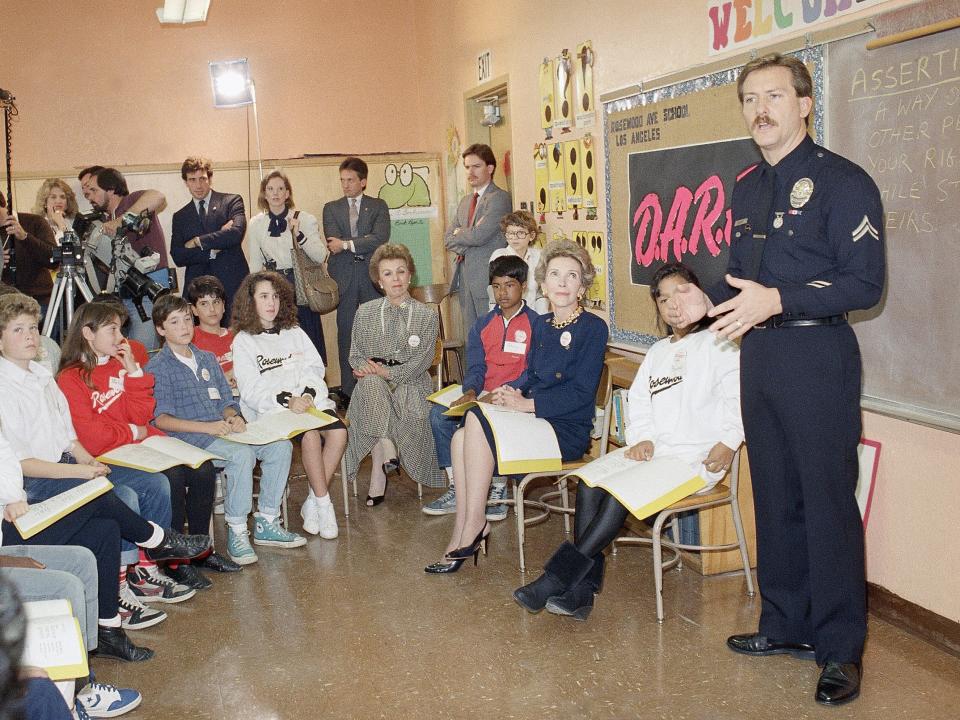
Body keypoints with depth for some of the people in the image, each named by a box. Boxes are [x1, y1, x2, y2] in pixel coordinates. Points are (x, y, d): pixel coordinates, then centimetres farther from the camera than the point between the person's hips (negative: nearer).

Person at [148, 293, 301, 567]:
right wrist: (207, 427, -20)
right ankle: (236, 532, -23)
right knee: (242, 454, -33)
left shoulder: (207, 359, 21)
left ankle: (266, 524, -4)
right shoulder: (157, 367, 0)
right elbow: (160, 419, -10)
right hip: (189, 438, -7)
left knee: (281, 446, -11)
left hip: (222, 431, 7)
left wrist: (233, 418, -5)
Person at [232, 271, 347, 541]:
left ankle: (312, 503, -14)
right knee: (310, 435, -32)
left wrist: (309, 394, -10)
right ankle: (324, 504, -19)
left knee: (339, 432, -25)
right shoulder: (243, 341, 7)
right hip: (269, 410, -4)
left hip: (310, 400, 4)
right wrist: (287, 400, -21)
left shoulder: (295, 333, 22)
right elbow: (250, 389, -6)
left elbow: (315, 369, 12)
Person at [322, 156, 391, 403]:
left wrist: (347, 245, -11)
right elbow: (333, 242, -2)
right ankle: (348, 390, 7)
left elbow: (381, 238, -9)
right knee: (346, 334, 2)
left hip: (372, 275, -1)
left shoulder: (378, 206, 8)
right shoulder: (331, 208, 12)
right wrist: (363, 247, -8)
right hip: (344, 277, 1)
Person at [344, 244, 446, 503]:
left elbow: (423, 359, -3)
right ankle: (386, 449, -37)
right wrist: (366, 367, -14)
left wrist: (389, 372, -16)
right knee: (371, 382, -36)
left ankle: (378, 469, -24)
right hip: (373, 384, 1)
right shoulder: (365, 312, 15)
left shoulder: (427, 316, 8)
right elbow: (355, 355, 11)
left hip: (411, 383, -1)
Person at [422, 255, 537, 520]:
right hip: (483, 396, 6)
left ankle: (498, 490, -16)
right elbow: (476, 367, 9)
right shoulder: (483, 325, 15)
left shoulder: (535, 323, -2)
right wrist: (471, 392, -15)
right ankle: (456, 491, -11)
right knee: (439, 413, -17)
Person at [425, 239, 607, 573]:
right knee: (461, 437, -17)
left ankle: (473, 525, -17)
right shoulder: (541, 324, 15)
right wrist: (514, 391, -3)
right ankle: (464, 538, -16)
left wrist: (526, 404, -15)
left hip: (568, 431, -7)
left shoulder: (593, 328, -7)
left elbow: (581, 393, -13)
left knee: (477, 420, -25)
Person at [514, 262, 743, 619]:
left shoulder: (717, 344, 5)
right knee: (590, 482, -21)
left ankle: (558, 577, -28)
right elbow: (637, 401, 17)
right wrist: (641, 439, -2)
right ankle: (580, 591, -26)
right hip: (654, 453, 6)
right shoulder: (658, 351, 26)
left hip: (697, 459, -6)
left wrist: (728, 443, -19)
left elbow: (738, 396, -6)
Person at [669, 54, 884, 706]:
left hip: (818, 355, -7)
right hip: (760, 355, 8)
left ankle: (841, 647, 10)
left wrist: (777, 300, -25)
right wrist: (707, 300, 3)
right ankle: (787, 624, 28)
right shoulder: (748, 187, 15)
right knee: (775, 497, 14)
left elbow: (865, 283, -16)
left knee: (828, 501, -2)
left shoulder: (842, 181, -9)